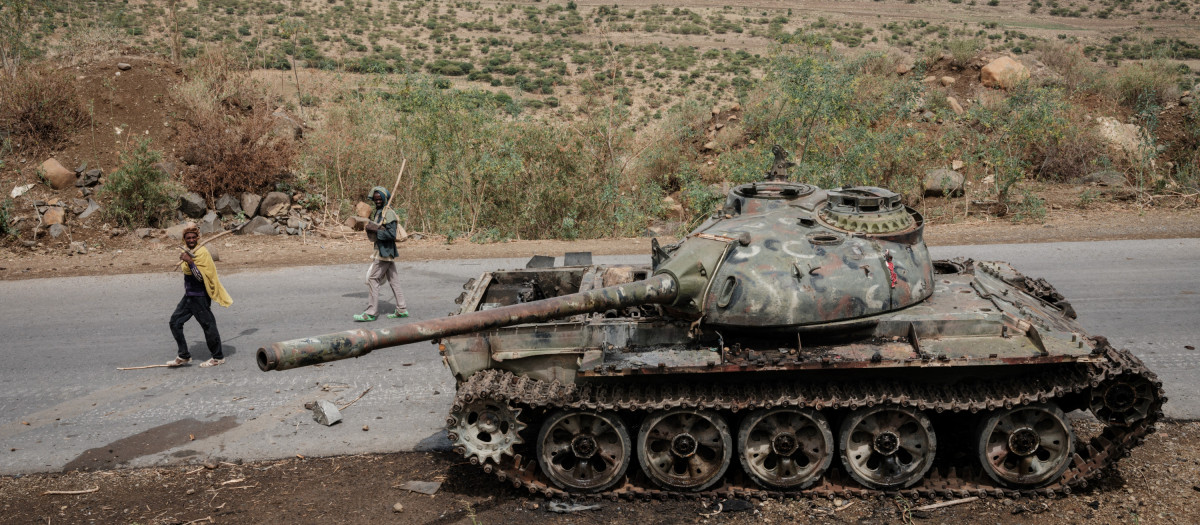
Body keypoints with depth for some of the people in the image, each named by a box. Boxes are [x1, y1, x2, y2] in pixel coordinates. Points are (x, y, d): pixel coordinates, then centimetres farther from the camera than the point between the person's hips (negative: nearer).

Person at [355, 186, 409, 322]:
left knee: (372, 279, -8)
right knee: (393, 279, 11)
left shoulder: (388, 213, -15)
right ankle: (402, 309, 15)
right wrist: (369, 227, 4)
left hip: (385, 251, -10)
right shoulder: (377, 212, 15)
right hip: (381, 250, 10)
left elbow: (391, 234, -22)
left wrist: (376, 231, -21)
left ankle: (371, 313, -5)